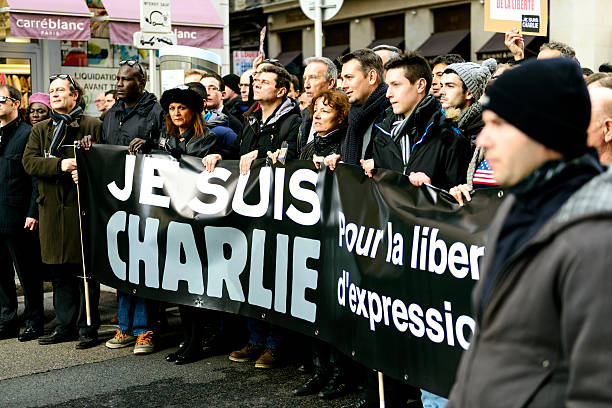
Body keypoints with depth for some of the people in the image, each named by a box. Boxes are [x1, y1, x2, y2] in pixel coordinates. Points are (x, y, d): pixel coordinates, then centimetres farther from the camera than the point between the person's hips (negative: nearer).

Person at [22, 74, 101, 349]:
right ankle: (65, 326, 19)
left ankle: (88, 328, 6)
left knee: (85, 270, -2)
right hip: (51, 209, 4)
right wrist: (60, 164, -13)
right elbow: (29, 161, 3)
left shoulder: (93, 126, 4)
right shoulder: (40, 129, 16)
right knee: (59, 273, 9)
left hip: (82, 206, -4)